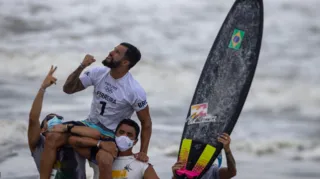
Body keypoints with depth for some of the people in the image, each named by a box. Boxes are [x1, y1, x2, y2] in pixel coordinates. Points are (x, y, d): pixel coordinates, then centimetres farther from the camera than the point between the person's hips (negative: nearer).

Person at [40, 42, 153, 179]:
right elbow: (68, 89, -1)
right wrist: (81, 67, -16)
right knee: (53, 138, -20)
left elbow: (146, 122, -5)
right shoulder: (98, 73, -4)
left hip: (111, 136, -5)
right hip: (90, 125, 5)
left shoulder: (135, 91, -16)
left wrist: (143, 152, -12)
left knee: (104, 160, -38)